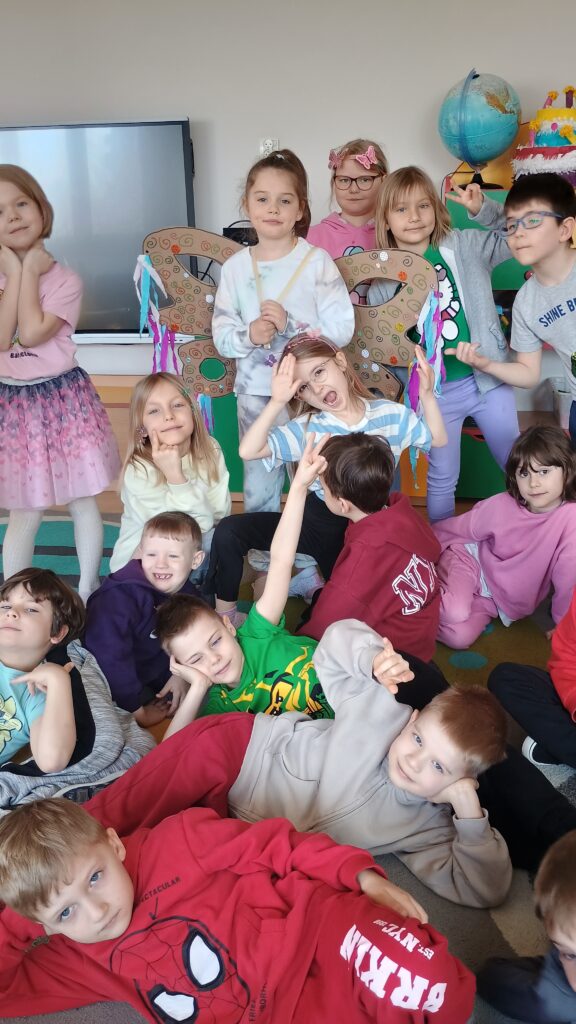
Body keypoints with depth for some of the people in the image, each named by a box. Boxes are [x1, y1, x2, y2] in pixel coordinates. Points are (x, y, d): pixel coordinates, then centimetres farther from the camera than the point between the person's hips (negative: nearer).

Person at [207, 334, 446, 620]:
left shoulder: (390, 414, -3)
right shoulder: (307, 428, -9)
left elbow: (438, 439, 3)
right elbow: (249, 451, -20)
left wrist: (427, 395, -11)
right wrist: (277, 402, -31)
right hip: (319, 520, -1)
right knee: (229, 532, -20)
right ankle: (224, 615, 1)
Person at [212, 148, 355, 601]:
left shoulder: (317, 262, -6)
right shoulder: (235, 267, 2)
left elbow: (342, 328, -11)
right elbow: (221, 334, 2)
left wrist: (289, 325, -20)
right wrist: (249, 335, -19)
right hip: (255, 394, 3)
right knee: (258, 489, 13)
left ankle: (310, 568, 24)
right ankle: (264, 568, 32)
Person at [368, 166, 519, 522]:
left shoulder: (464, 247, -2)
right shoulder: (382, 279, -4)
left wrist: (484, 209, -11)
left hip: (488, 378, 1)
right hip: (435, 393, -1)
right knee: (442, 480, 13)